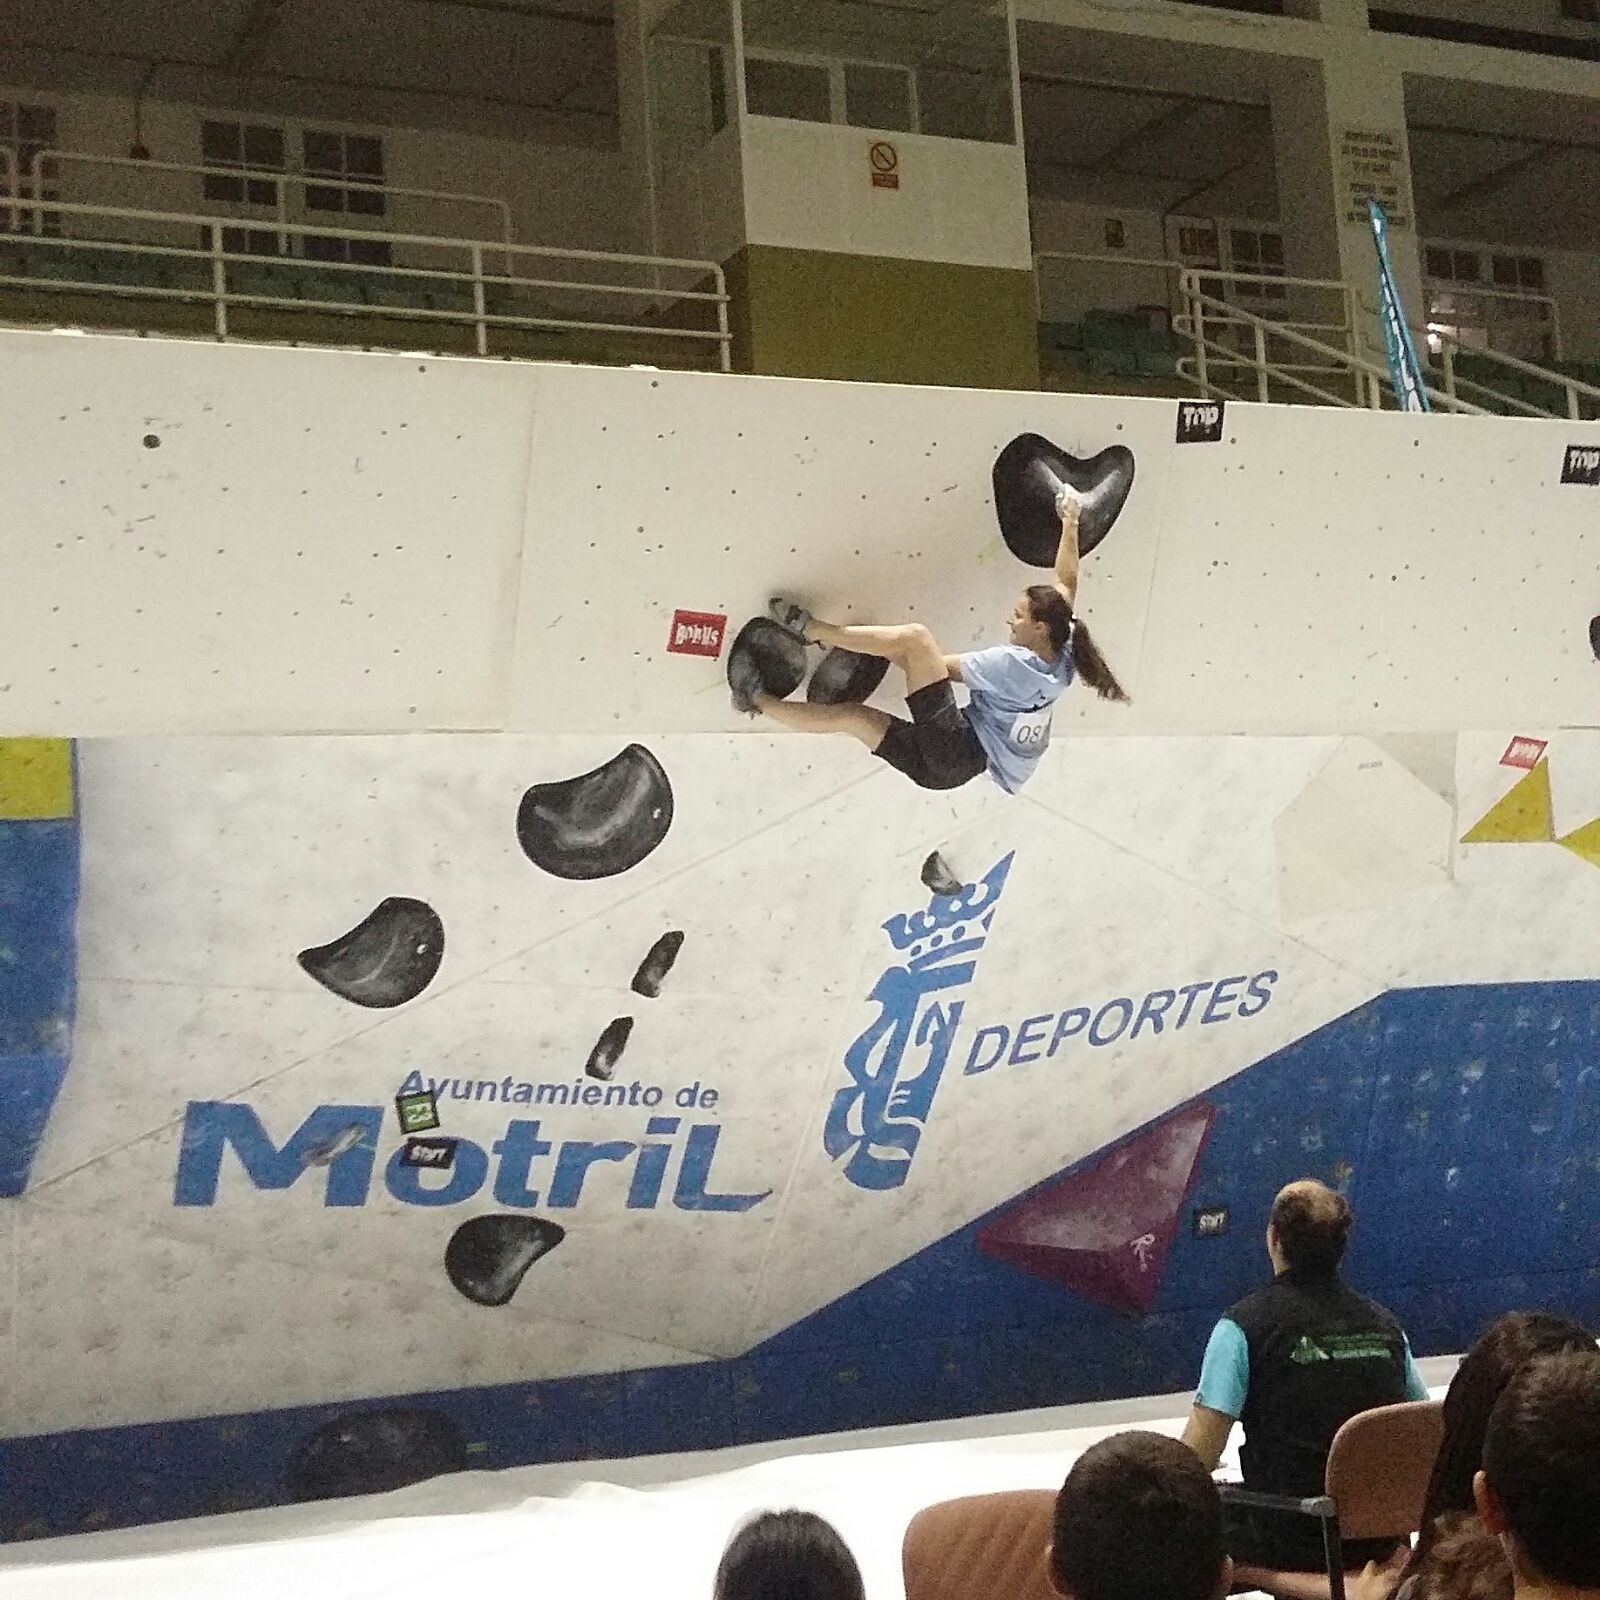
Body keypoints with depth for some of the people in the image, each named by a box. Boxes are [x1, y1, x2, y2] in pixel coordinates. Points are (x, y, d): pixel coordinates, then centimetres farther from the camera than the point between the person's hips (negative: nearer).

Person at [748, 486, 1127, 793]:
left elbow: (944, 667, -10)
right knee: (848, 716, 11)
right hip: (950, 765, 10)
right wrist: (1070, 523, 25)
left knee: (915, 637, -13)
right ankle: (758, 700, 19)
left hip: (954, 747, -10)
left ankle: (813, 630, -4)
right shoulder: (1061, 661, 5)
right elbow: (1066, 583, 17)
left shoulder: (1012, 663, -18)